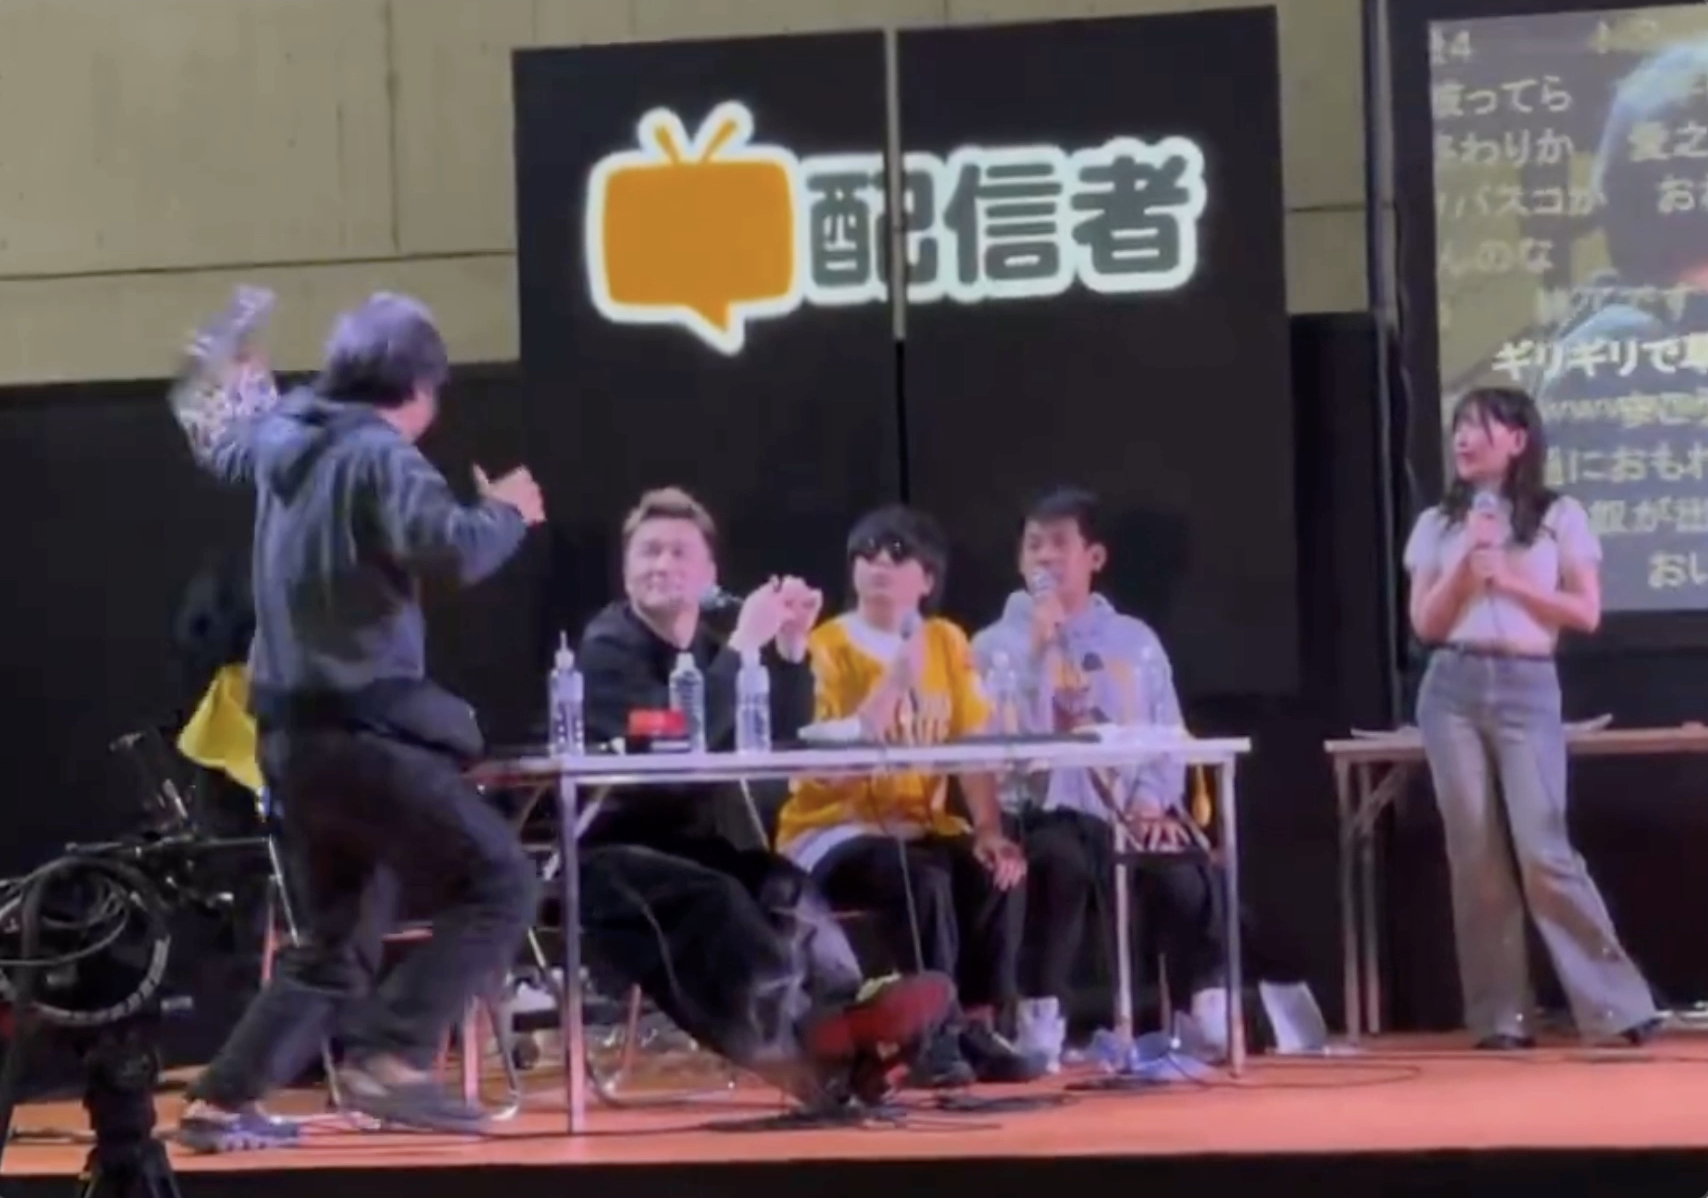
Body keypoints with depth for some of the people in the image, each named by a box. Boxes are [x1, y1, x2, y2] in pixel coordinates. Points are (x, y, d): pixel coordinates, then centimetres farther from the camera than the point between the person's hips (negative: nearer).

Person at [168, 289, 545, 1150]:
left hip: (294, 733, 9)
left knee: (337, 936, 19)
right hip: (362, 729, -9)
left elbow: (222, 446, 36)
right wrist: (507, 511, -6)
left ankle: (223, 1101, 15)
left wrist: (230, 381, 57)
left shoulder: (283, 442, 13)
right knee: (497, 886, -8)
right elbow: (451, 548, -28)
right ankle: (388, 1059, -19)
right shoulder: (380, 455, -13)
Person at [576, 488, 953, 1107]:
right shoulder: (608, 646, -7)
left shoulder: (710, 645, 15)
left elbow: (784, 738, 5)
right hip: (608, 853, -6)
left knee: (784, 886, -26)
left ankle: (841, 1016, -50)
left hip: (692, 843, 6)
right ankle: (813, 1034, -56)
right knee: (711, 898, -36)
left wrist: (789, 646, -7)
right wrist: (745, 646, -23)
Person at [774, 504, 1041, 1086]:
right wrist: (898, 679, -27)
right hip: (831, 831, -5)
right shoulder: (826, 646, -8)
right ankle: (933, 1034, -25)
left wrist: (989, 830, -14)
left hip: (917, 825, 5)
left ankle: (976, 1027, -14)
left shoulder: (948, 643, 7)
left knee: (995, 870, -24)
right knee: (921, 878, -33)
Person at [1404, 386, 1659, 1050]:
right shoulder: (1437, 525, 11)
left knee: (1543, 852, -11)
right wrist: (1466, 564, -6)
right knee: (1476, 855, 0)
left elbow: (1586, 613, -1)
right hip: (1453, 692, 3)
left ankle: (1616, 1000, -3)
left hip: (1527, 690, -3)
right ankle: (1501, 1015, 4)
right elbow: (1426, 624, 6)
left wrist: (1508, 579, -9)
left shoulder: (1559, 517, 4)